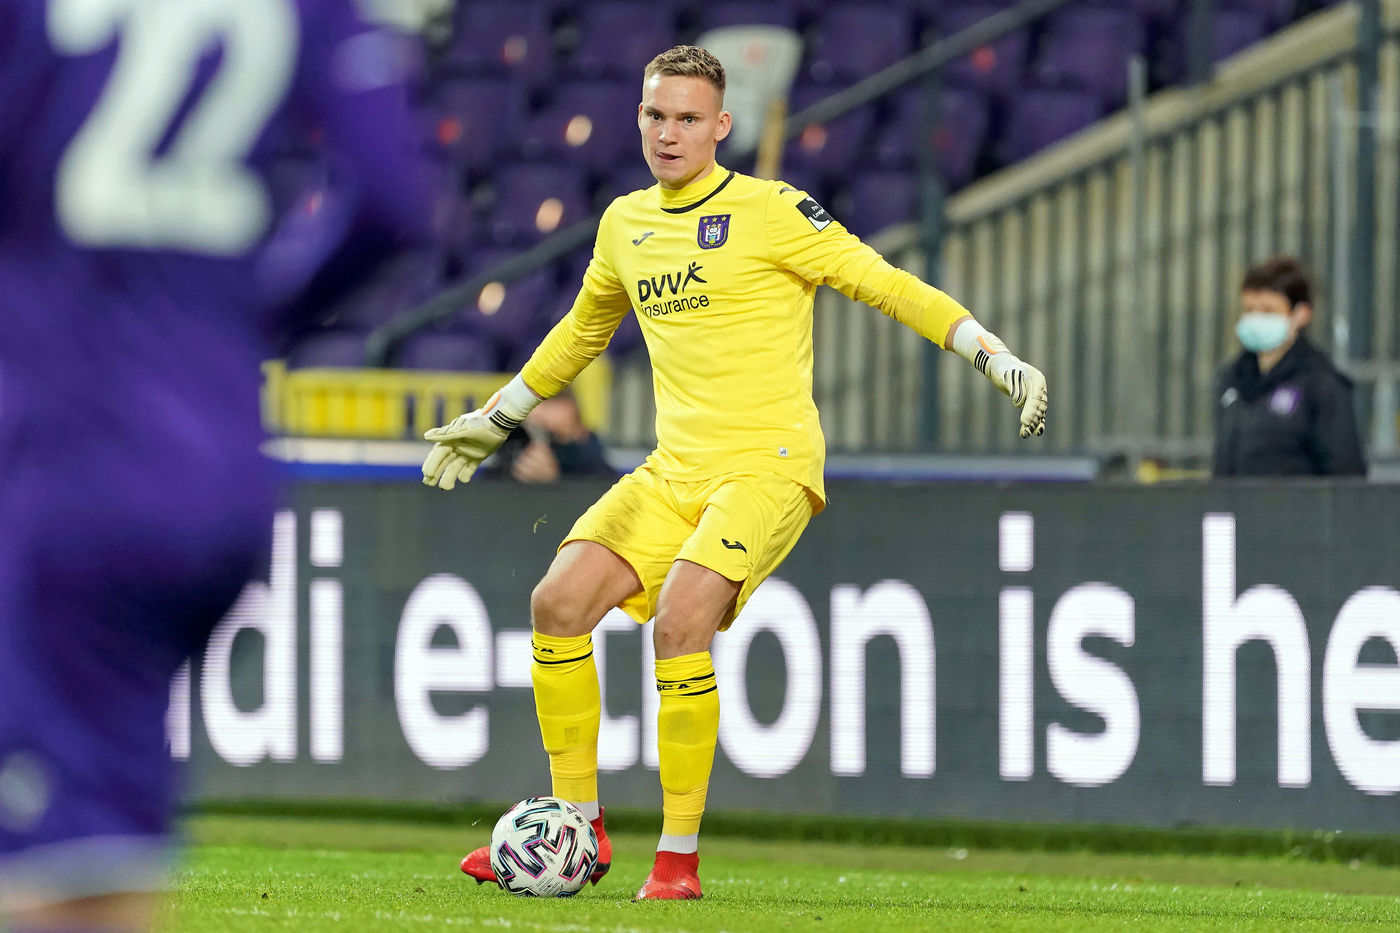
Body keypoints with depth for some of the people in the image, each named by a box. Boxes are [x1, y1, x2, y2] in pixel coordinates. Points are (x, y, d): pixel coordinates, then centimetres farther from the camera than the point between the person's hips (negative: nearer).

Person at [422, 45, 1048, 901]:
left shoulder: (770, 212, -7)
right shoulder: (626, 225, 13)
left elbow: (884, 284, -6)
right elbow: (582, 331, 31)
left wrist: (1003, 361, -13)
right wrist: (493, 421, 38)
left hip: (768, 467, -6)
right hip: (673, 470, 6)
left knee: (680, 618, -26)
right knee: (560, 602, -11)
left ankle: (679, 859, -15)